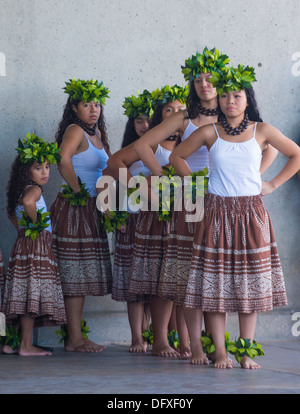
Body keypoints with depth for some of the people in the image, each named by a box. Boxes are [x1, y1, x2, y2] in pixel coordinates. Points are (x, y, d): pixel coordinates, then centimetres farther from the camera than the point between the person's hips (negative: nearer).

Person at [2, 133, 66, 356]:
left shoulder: (19, 191, 17)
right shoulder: (34, 190, -11)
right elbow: (27, 202, -33)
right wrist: (36, 221, -17)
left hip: (23, 244, 9)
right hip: (37, 245, -9)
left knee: (25, 297, 9)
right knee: (32, 296, -10)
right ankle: (27, 345, -11)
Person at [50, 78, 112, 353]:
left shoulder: (96, 132, 17)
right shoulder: (75, 130, -9)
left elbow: (107, 164, 21)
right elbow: (63, 161, -24)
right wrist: (79, 191, -15)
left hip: (91, 210, 9)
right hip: (74, 208, -9)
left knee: (83, 276, 10)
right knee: (75, 276, -7)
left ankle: (76, 337, 14)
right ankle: (75, 339, -4)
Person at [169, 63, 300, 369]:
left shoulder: (261, 131, 4)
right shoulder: (209, 132, 2)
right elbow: (177, 156, 13)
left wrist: (272, 184, 6)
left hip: (251, 214, 1)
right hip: (217, 213, 0)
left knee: (250, 281, 0)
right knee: (215, 282, -4)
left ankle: (246, 352, 6)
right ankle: (219, 352, 1)